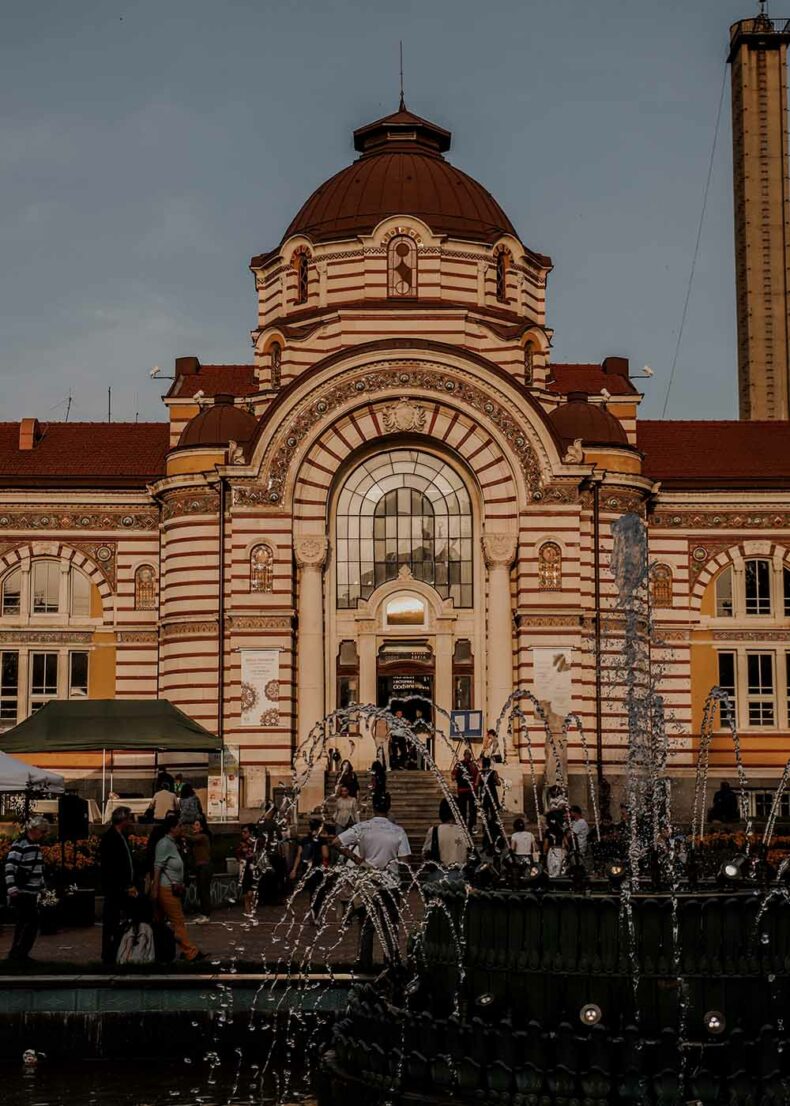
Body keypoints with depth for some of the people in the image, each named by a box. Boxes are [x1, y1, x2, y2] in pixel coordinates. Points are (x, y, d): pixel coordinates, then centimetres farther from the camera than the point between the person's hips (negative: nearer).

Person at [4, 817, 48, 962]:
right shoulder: (19, 844, -13)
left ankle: (17, 954, 16)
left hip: (32, 893, 9)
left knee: (24, 923, 11)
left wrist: (41, 887, 25)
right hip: (21, 892, -9)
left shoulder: (36, 845, 15)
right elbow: (10, 867, -19)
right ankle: (18, 954, -5)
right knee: (31, 923, -11)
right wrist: (12, 888, -25)